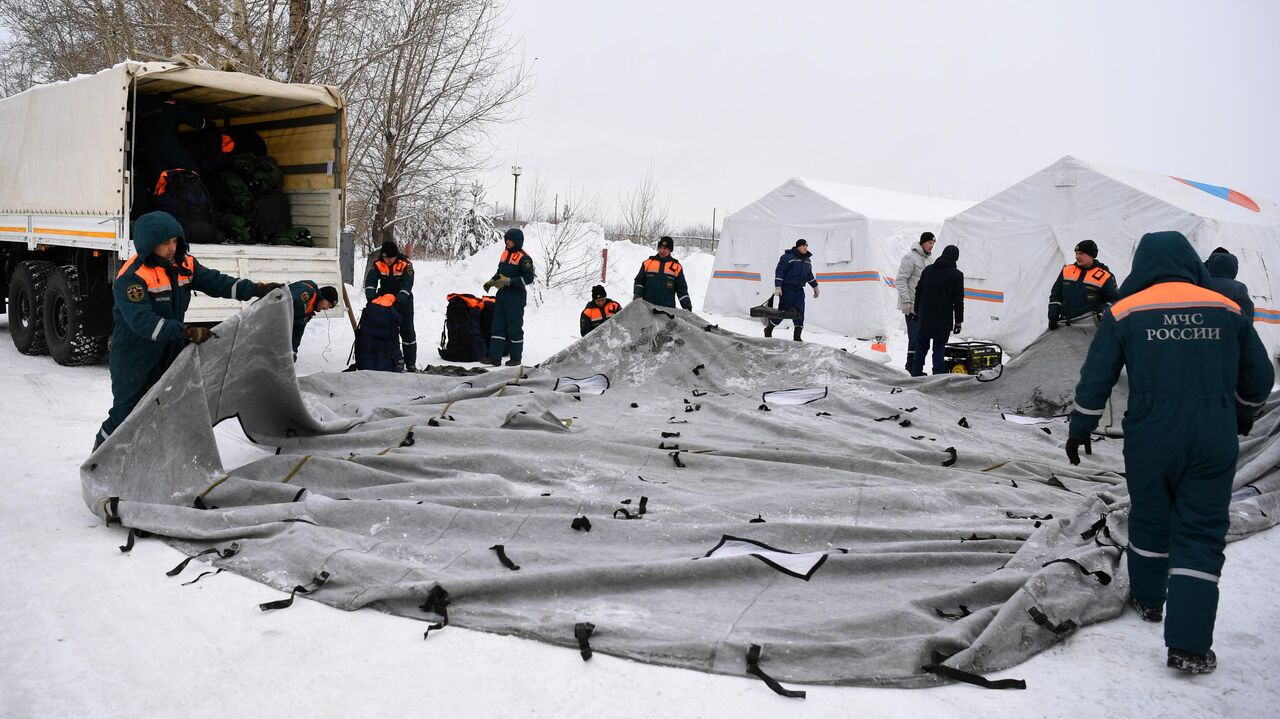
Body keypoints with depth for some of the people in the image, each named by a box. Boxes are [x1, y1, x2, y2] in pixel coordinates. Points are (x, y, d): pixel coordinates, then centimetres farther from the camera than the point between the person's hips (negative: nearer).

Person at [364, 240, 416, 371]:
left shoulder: (406, 264, -18)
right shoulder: (378, 265, -10)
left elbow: (407, 285, -26)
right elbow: (370, 281, -18)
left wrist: (399, 300, -40)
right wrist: (371, 297, -37)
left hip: (403, 300, -3)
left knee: (407, 331, -2)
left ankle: (410, 363, 5)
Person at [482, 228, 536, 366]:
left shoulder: (523, 258, -12)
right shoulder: (505, 253, 12)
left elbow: (528, 278, -18)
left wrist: (508, 281, -21)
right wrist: (491, 281, 7)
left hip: (516, 297, -8)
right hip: (502, 294, 8)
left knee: (514, 327, 1)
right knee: (498, 326, 5)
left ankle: (516, 357, 13)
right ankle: (494, 357, 6)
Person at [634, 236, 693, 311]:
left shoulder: (676, 267, 7)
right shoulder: (647, 263, 9)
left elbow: (682, 289, 9)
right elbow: (639, 281, 14)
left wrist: (687, 307, 1)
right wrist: (637, 296, -3)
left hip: (668, 309, -1)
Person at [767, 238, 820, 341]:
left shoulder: (807, 260, 14)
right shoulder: (788, 257, -9)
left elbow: (810, 275, 27)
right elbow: (779, 271, -13)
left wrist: (815, 286, 27)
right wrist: (777, 287, -19)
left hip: (799, 290, 6)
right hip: (787, 289, -6)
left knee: (799, 313, -3)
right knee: (782, 311, -3)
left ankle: (797, 337, 2)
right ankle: (768, 330, 18)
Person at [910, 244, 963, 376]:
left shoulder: (928, 269, 6)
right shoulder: (957, 275, -6)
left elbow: (918, 291, 10)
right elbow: (958, 300, -6)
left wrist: (917, 311, 18)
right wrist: (958, 321, -2)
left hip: (925, 316, 4)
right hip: (943, 319, -4)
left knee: (921, 345, 13)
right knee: (939, 346, 2)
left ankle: (917, 372, 18)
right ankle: (938, 374, 0)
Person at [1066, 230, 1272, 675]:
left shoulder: (1124, 313, -3)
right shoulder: (1226, 310, 4)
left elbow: (1095, 380, -2)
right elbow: (1259, 377, 13)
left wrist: (1079, 430, 11)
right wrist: (1244, 414, 32)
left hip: (1150, 438, 0)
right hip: (1214, 441, 1)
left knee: (1149, 518, 21)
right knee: (1201, 535, 5)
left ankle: (1148, 599, 40)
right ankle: (1189, 645, 1)